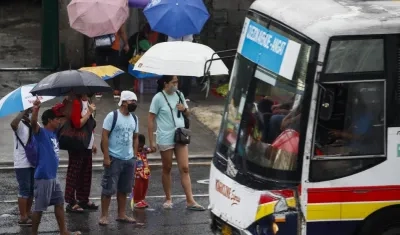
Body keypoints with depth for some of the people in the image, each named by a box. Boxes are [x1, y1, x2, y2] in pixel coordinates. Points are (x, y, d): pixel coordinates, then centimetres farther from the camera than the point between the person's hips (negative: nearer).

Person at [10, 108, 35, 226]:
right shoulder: (20, 124, -9)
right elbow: (13, 124, -34)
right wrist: (23, 113, -26)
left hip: (34, 162, 7)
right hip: (22, 163, -7)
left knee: (31, 190, 12)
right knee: (24, 189, -6)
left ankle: (28, 215, 22)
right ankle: (23, 218, -3)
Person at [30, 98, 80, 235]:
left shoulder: (53, 133, 11)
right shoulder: (41, 133, -13)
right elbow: (33, 123, -35)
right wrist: (35, 109, -53)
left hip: (53, 177, 9)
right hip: (43, 177, -9)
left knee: (59, 204, 16)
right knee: (39, 208, -2)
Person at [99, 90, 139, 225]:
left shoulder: (134, 119, 10)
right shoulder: (112, 116, -10)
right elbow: (104, 136, -12)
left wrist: (135, 156, 10)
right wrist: (106, 157, -16)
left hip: (129, 159, 6)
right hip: (114, 158, -6)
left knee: (124, 189, 11)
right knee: (109, 188, -4)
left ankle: (121, 215, 18)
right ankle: (104, 216, 1)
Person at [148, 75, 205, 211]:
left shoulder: (179, 95, 6)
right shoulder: (158, 98, -9)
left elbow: (187, 113, 19)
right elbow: (151, 119, -8)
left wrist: (184, 109, -6)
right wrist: (151, 141, -11)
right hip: (165, 139, -4)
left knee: (184, 168, -1)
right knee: (167, 169, 8)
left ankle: (190, 201, -4)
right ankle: (168, 199, 21)